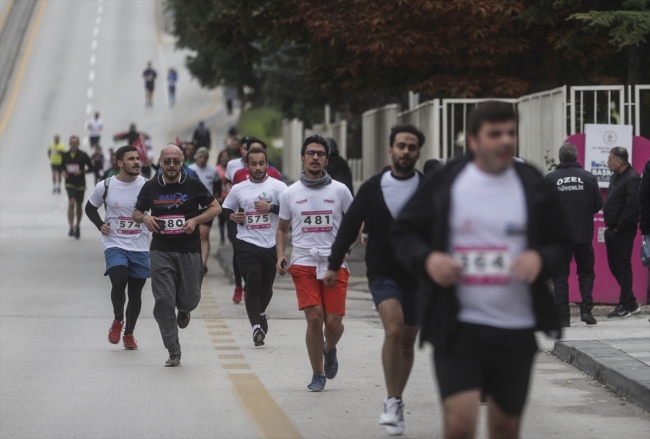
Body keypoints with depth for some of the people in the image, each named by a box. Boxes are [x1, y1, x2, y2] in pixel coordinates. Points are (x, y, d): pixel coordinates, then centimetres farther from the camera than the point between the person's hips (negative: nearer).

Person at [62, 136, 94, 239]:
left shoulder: (83, 155, -5)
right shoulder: (65, 155, 2)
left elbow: (91, 168, -2)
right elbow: (62, 166, 16)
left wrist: (81, 171, -17)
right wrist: (63, 172, -6)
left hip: (80, 184, 0)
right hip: (69, 183, 0)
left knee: (79, 205, 10)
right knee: (71, 203, -19)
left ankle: (77, 227, 28)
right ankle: (71, 228, -18)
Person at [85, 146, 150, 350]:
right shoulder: (105, 186, -4)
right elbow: (90, 208, 13)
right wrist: (100, 225, -2)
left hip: (140, 247, 2)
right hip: (115, 244, -2)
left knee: (135, 292, 7)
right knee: (119, 282, -23)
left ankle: (129, 333, 25)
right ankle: (117, 321, 3)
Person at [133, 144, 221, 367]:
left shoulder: (193, 185, -1)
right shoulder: (150, 187, 4)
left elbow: (216, 207, 6)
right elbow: (136, 213, 16)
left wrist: (196, 220, -10)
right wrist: (144, 218, -8)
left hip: (189, 250, -1)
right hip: (161, 250, 1)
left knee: (190, 300, 0)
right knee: (163, 300, -8)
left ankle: (183, 310, 42)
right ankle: (174, 353, -1)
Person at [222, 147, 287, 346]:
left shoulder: (278, 186, -2)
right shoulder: (238, 189, 8)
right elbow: (225, 209, 21)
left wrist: (270, 207, -20)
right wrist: (232, 216, 0)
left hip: (271, 245, 0)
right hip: (247, 245, 0)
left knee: (267, 287, 14)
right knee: (253, 285, -13)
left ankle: (261, 314, 42)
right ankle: (256, 325, -12)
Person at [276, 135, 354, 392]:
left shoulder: (339, 190, 5)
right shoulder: (290, 194, 7)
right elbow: (282, 228, 17)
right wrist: (281, 256, 3)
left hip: (335, 263, 0)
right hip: (304, 263, 0)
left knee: (333, 321, -6)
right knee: (314, 318, -11)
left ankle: (330, 349, 30)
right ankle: (318, 375, 5)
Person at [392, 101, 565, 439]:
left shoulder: (534, 188, 3)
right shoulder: (442, 184, -1)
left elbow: (563, 244, 8)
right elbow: (404, 233, 7)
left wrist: (541, 259, -14)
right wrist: (427, 258, -14)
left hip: (516, 330, 2)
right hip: (457, 326, -2)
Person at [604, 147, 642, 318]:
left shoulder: (632, 179, -16)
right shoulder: (615, 176, 15)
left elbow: (632, 207, -23)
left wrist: (620, 226, -19)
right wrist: (610, 225, 13)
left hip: (623, 231, -10)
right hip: (612, 229, 10)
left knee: (623, 267, -4)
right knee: (614, 266, 12)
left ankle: (626, 305, 2)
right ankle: (631, 303, 20)